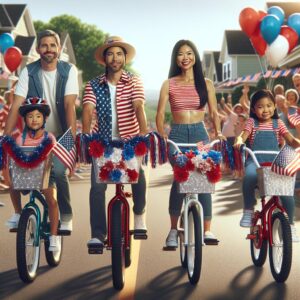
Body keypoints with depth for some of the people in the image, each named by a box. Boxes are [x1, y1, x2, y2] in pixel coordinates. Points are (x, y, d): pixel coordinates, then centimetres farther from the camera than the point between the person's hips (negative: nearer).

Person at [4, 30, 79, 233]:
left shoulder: (69, 70, -8)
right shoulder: (29, 72, -5)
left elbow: (69, 104, -16)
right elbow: (17, 105, -11)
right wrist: (6, 136, -18)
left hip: (61, 135, -2)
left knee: (58, 172, -21)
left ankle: (66, 216, 1)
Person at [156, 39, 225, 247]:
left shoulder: (206, 84, 10)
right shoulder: (169, 84, 7)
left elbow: (214, 112, 11)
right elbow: (160, 114, 3)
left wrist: (218, 133, -4)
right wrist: (162, 136, -11)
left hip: (200, 133, 1)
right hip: (177, 134, -1)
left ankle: (207, 229, -3)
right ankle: (173, 229, -3)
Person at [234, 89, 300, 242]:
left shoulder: (278, 123, 15)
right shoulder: (252, 122, 11)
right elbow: (243, 135, -3)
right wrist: (239, 141, -27)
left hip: (274, 161, 2)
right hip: (255, 161, -2)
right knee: (250, 176, -37)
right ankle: (248, 211, -18)